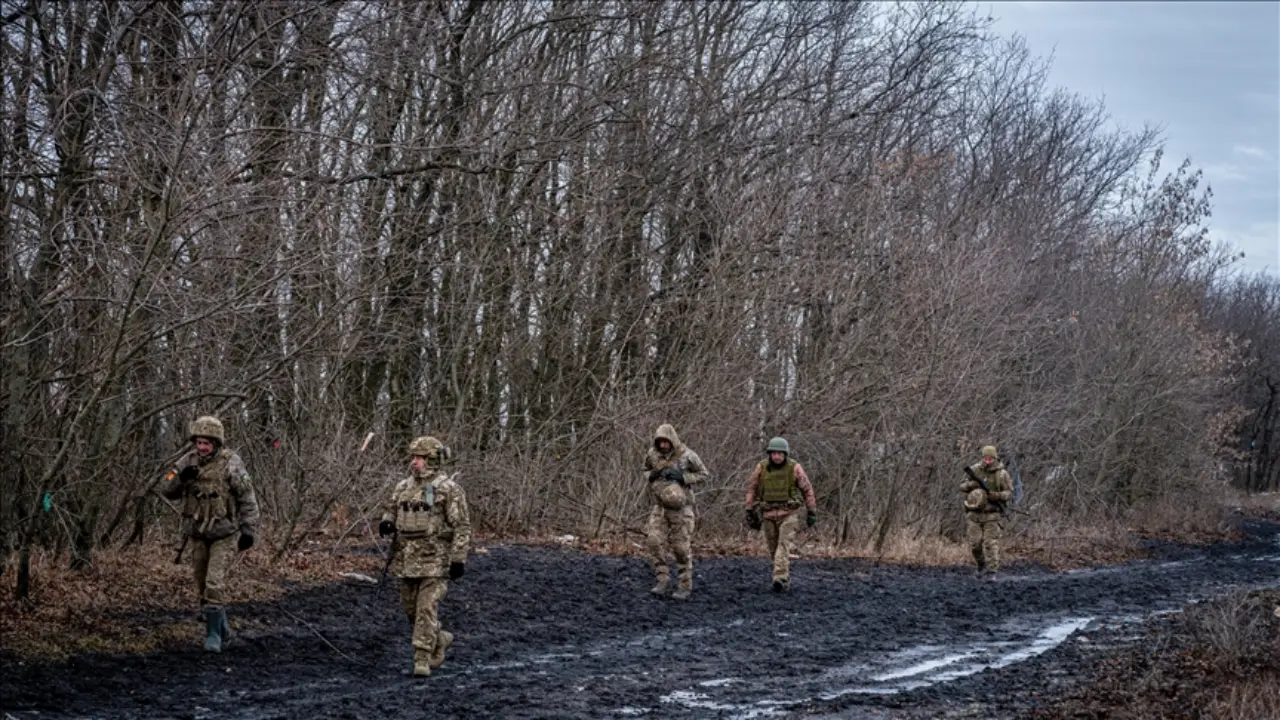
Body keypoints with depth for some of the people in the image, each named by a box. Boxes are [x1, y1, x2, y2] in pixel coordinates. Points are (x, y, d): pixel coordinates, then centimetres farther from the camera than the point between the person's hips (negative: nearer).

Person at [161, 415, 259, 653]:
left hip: (225, 535, -5)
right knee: (203, 585, 12)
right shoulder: (188, 462, -2)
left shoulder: (231, 464, -14)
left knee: (215, 583, -15)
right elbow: (167, 491, -3)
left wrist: (249, 531, -10)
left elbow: (247, 499, -9)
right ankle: (222, 627, 29)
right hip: (197, 535, 5)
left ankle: (213, 634, -8)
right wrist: (180, 477, -23)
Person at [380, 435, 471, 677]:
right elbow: (392, 511, 20)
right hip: (406, 557, 6)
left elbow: (462, 526, -9)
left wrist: (459, 559, -14)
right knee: (411, 609, 13)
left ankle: (422, 660, -6)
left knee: (426, 609, -10)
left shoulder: (449, 489, -9)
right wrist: (386, 523, -4)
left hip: (435, 559, -6)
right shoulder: (403, 487, 9)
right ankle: (440, 639, 35)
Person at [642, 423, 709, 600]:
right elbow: (646, 471, 15)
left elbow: (703, 474, -5)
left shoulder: (687, 456, -13)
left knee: (681, 547, -1)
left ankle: (685, 586, 8)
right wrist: (651, 475, -9)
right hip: (659, 506, 4)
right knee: (654, 541, -11)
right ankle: (663, 580, -2)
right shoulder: (652, 454, -1)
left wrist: (682, 477, -20)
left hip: (680, 507, -4)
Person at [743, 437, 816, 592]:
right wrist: (750, 511, 5)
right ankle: (785, 576, 26)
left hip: (789, 514, -3)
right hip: (768, 514, 3)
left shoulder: (795, 468, -8)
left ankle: (780, 579, -25)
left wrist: (812, 512, 2)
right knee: (774, 549, 8)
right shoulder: (761, 467, -3)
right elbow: (752, 489, 7)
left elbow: (807, 490, 1)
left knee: (784, 545, -16)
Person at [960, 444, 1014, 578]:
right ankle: (981, 565, 26)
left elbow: (1009, 493, -2)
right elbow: (962, 487, 4)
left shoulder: (1002, 474, -6)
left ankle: (992, 572, -4)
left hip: (992, 514, -2)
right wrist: (972, 484, -16)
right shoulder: (974, 470, 1)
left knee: (991, 544, -8)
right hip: (974, 513, 2)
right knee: (975, 543, 1)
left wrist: (997, 495, -21)